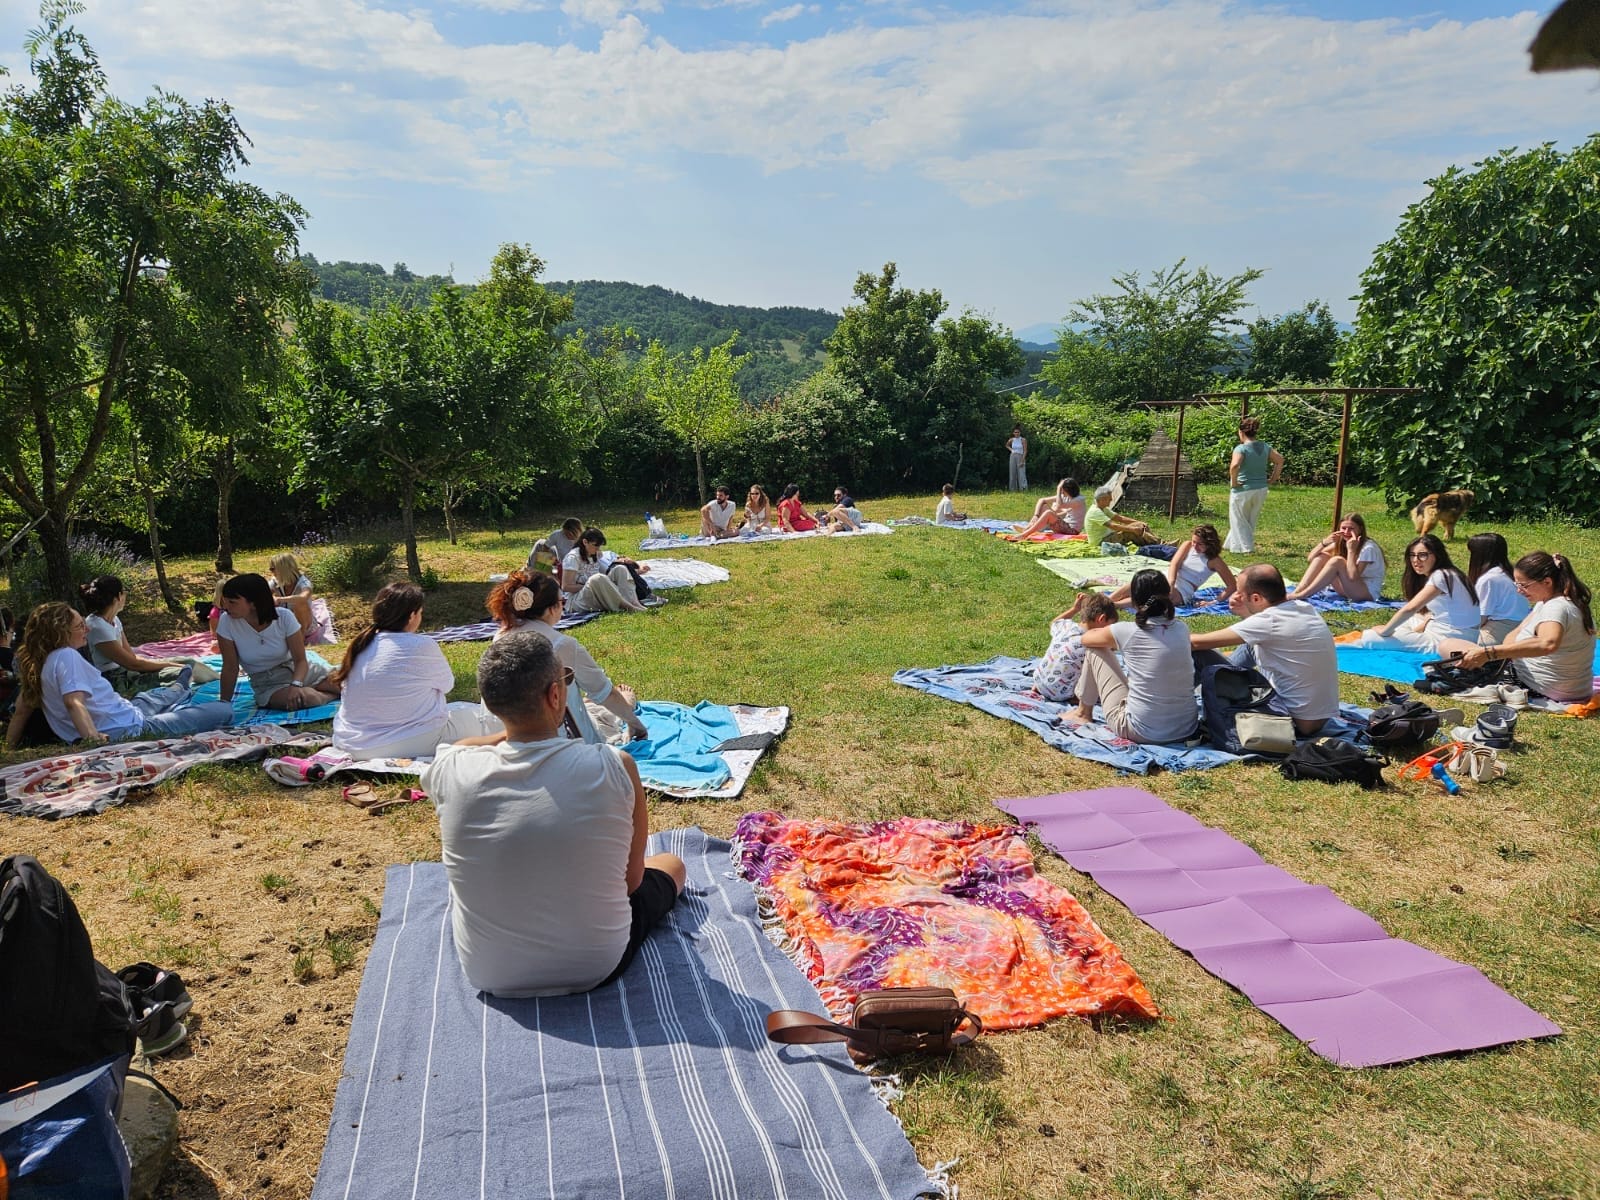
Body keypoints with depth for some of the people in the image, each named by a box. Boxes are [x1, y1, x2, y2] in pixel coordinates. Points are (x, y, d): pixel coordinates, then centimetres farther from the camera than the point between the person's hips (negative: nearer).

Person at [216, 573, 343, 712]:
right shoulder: (227, 622, -19)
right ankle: (332, 696, 1)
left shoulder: (284, 617, -18)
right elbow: (230, 668, -9)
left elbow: (300, 660, -13)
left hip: (295, 669, 1)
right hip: (267, 683, -1)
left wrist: (296, 684, -32)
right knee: (307, 699, -32)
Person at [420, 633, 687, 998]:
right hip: (596, 966, -1)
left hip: (486, 974, 2)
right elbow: (632, 878, -8)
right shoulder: (615, 768, -24)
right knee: (671, 863, 27)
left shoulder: (451, 772, -19)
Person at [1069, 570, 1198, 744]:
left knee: (1095, 651, 13)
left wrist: (1114, 641, 28)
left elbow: (1086, 639, 9)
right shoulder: (1181, 629, -1)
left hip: (1141, 732, -4)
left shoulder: (1127, 632, -12)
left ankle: (1084, 714, 33)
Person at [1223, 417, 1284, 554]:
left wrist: (1233, 482, -18)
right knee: (1251, 520, 20)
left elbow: (1234, 466, -32)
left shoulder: (1241, 448, -15)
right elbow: (1280, 460, 9)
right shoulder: (1265, 447, 5)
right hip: (1261, 489, 6)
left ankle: (1246, 548, 3)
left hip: (1243, 489, -6)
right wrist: (1272, 479, 11)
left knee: (1240, 520, 8)